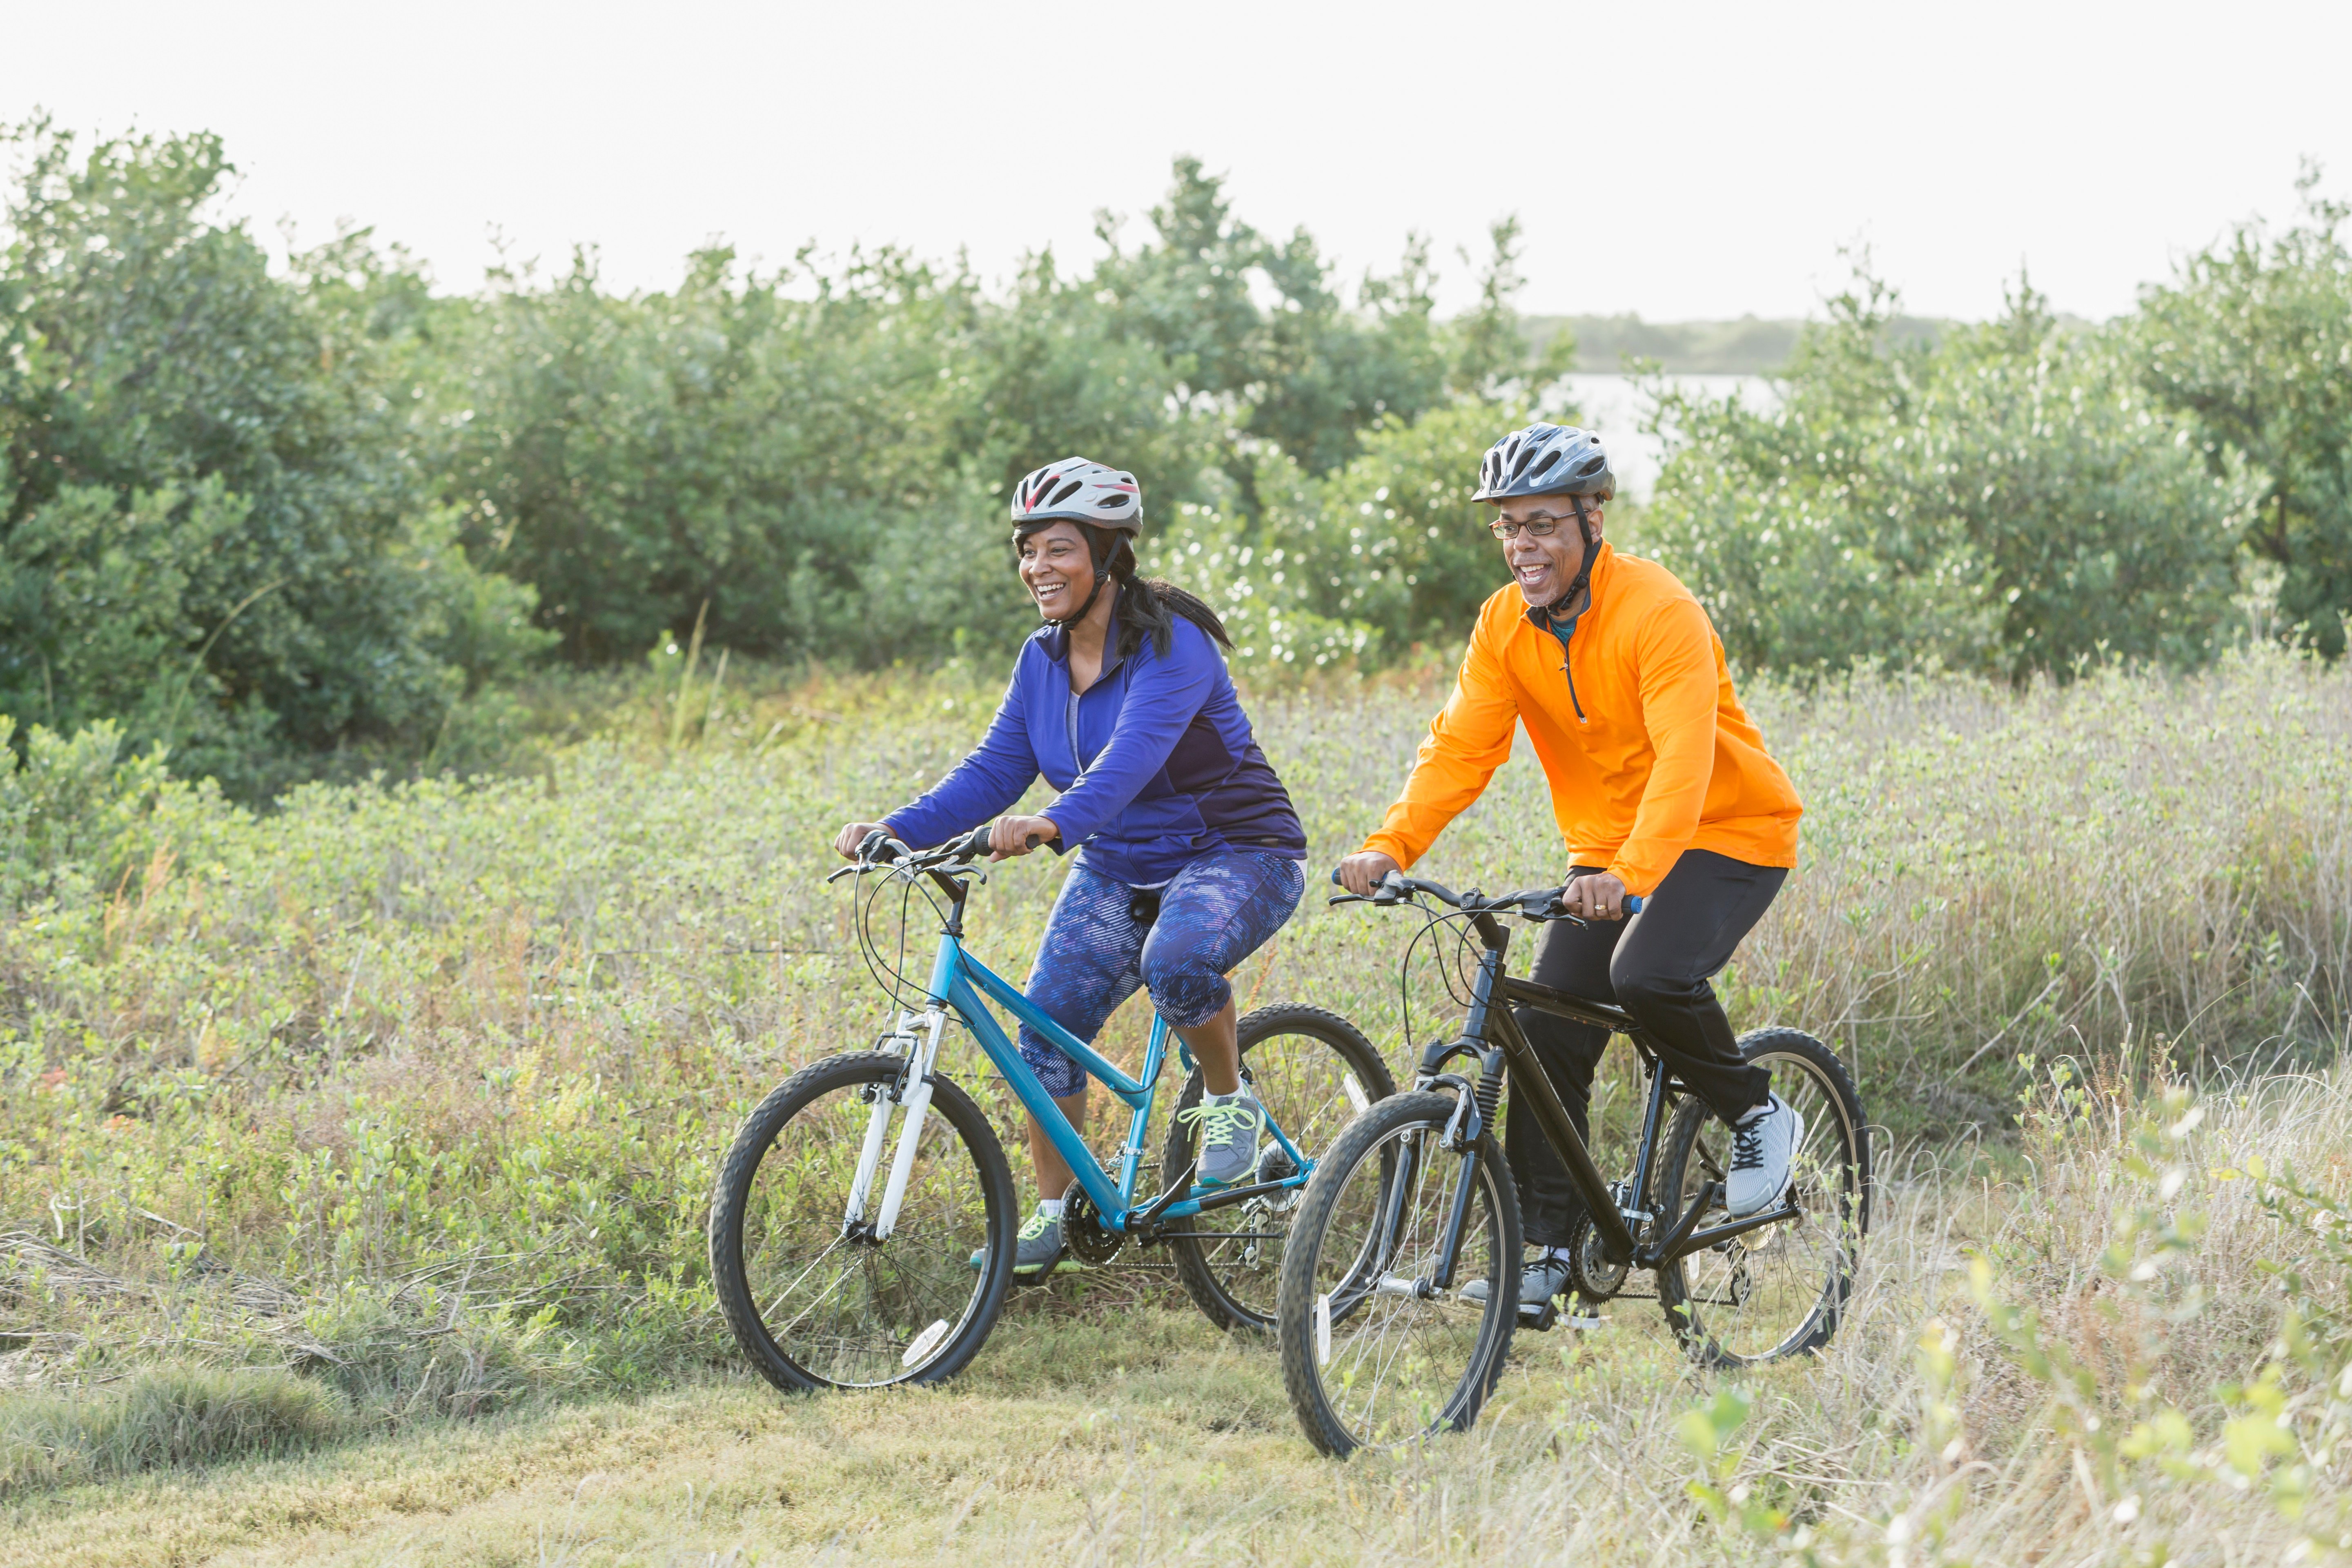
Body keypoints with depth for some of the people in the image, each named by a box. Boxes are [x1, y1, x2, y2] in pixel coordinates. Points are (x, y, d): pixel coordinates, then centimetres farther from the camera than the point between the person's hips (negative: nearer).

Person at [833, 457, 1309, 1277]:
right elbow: (995, 770, 0)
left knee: (1177, 961, -37)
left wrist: (1053, 825, -53)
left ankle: (1229, 1099, -8)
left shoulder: (1170, 644, -20)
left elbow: (1134, 754, -36)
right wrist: (896, 830, -16)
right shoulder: (1043, 660, 2)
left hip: (1233, 854, -7)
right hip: (1118, 870, 7)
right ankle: (1054, 1212, 5)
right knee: (1045, 1023, -9)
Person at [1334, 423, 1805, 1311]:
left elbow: (1684, 758, -34)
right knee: (1546, 1034, -6)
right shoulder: (1505, 625, -3)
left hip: (1725, 834, -6)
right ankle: (1547, 1248, 4)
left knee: (1647, 974, -31)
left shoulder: (1657, 611, -23)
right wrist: (1391, 847, -25)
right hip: (1606, 851, 6)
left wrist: (1634, 874, -48)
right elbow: (1460, 747, -8)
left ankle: (1757, 1115, -5)